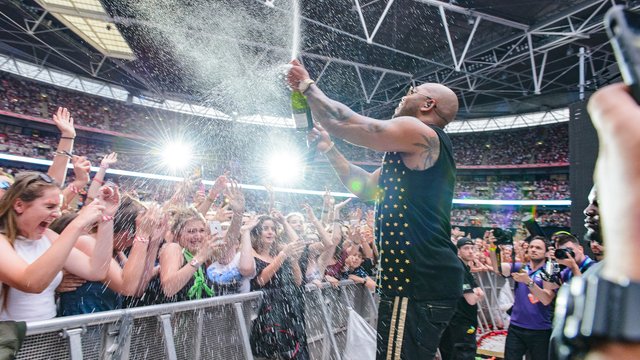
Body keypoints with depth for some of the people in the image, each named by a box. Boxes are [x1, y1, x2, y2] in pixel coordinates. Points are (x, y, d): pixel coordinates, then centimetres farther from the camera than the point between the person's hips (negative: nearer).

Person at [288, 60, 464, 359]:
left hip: (417, 283, -11)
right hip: (428, 278, 11)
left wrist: (307, 86, 3)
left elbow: (342, 122, -13)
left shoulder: (419, 133, -10)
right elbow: (366, 188, 21)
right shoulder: (416, 153, 21)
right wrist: (329, 150, 16)